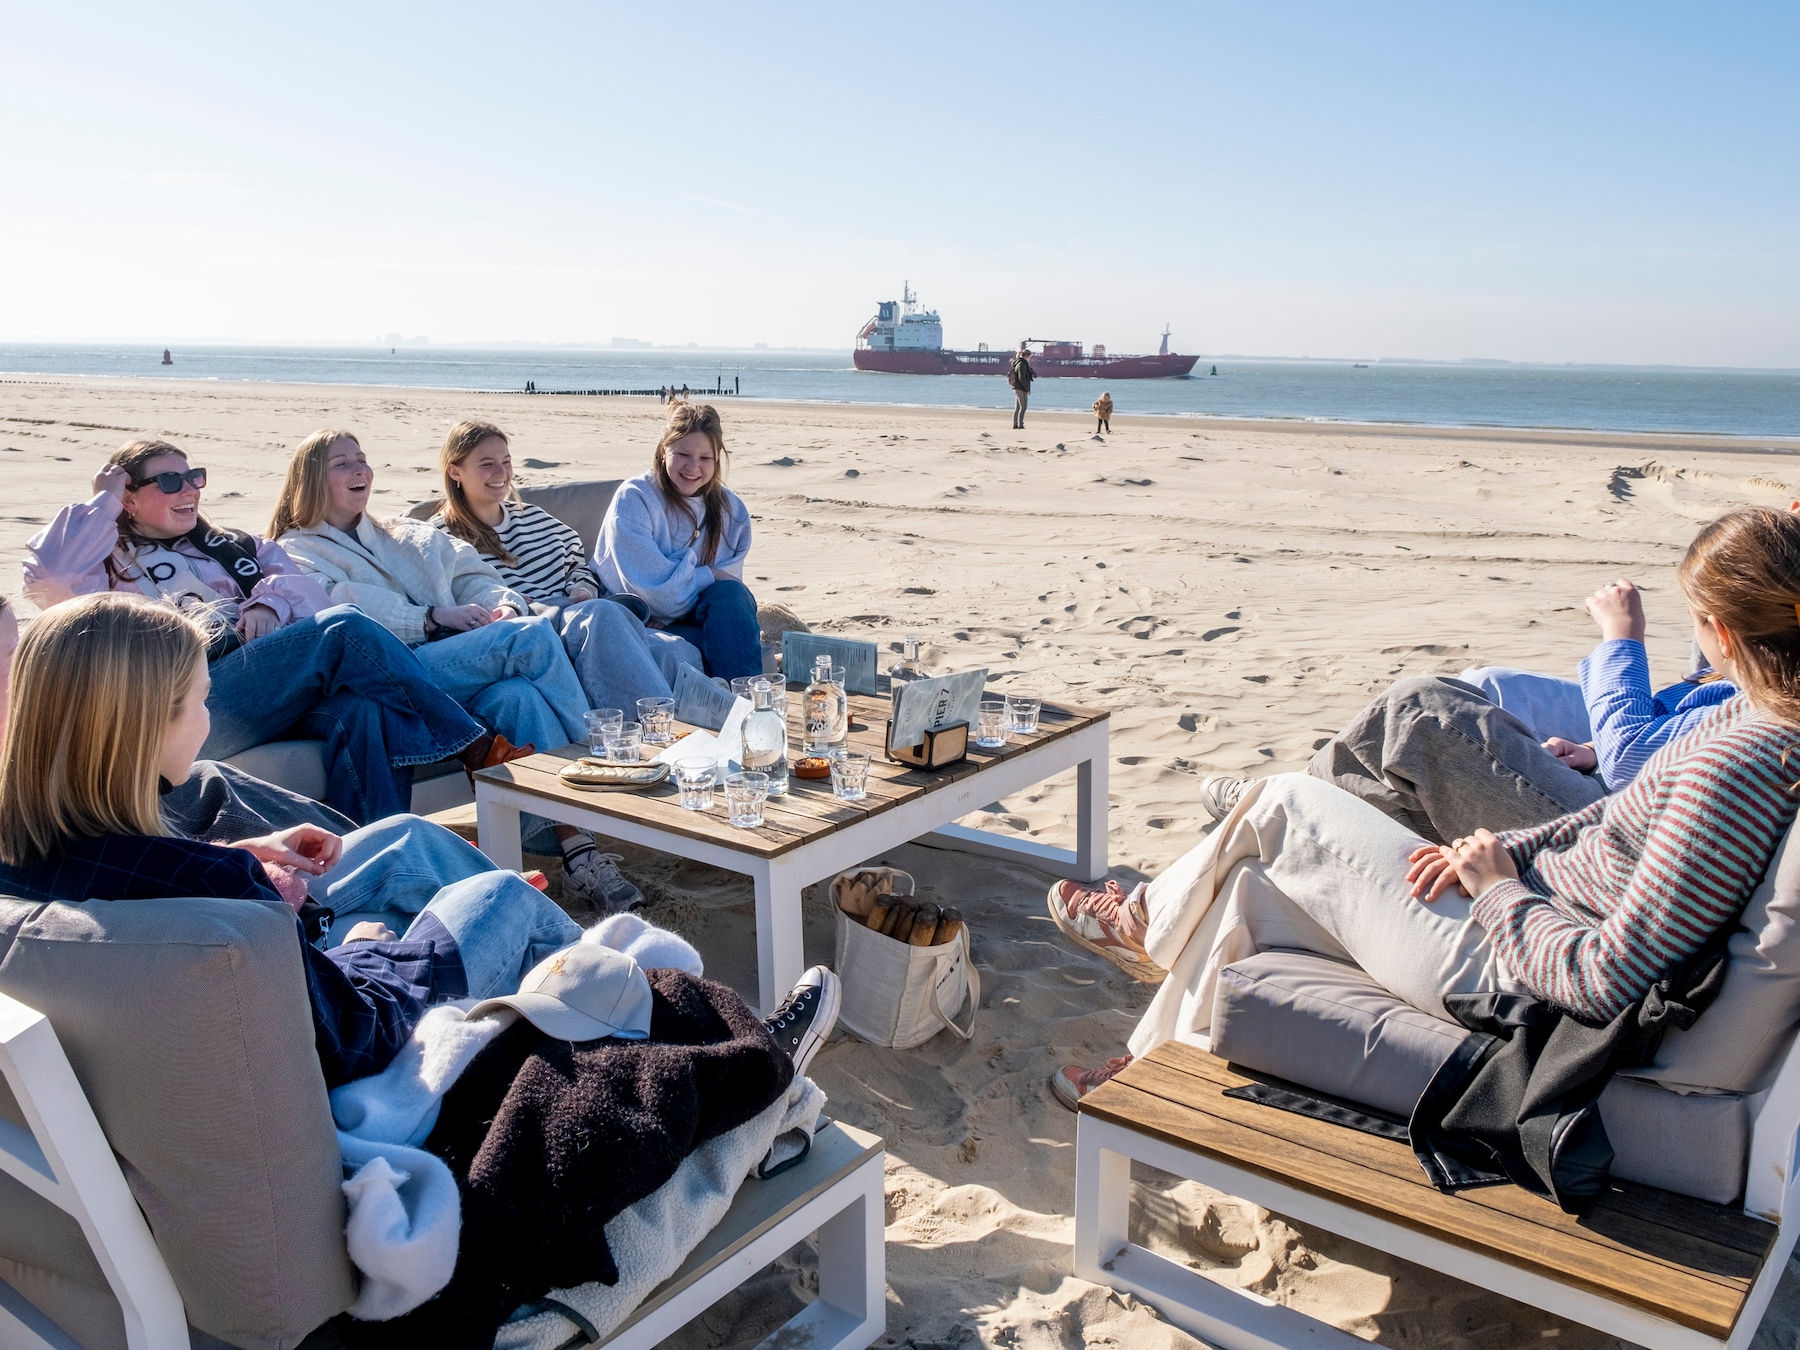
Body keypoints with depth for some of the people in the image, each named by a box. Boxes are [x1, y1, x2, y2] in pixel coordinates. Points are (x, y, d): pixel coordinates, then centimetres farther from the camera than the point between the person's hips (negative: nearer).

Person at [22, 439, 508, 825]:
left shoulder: (227, 546, 33)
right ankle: (471, 745, -22)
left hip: (280, 698, 5)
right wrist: (102, 501, 9)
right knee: (343, 628, -26)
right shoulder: (112, 566, 19)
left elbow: (291, 576, 19)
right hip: (193, 705, -5)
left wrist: (270, 603, -4)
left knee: (360, 708, -32)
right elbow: (48, 575, -2)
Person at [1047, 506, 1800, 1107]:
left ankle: (1146, 922, 33)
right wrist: (1503, 850, 0)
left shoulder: (1733, 767, -31)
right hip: (1530, 909, 9)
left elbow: (1607, 980, -30)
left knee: (1284, 807, 3)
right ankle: (1155, 1063, 35)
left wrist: (1497, 888, -14)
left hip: (1504, 966, -9)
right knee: (1254, 884, 15)